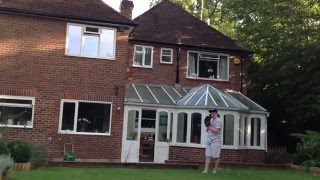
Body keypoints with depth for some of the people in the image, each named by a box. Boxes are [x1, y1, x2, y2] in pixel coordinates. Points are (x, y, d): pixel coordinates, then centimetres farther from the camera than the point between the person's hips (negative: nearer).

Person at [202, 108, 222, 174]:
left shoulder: (218, 121, -8)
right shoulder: (210, 120, 17)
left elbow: (216, 131, -18)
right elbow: (208, 129, 21)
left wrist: (209, 126, -8)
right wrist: (207, 125, 1)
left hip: (216, 141, -7)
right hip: (209, 140, 7)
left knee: (216, 156, -1)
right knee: (208, 155, 1)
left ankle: (215, 170, 9)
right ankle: (206, 170, -2)